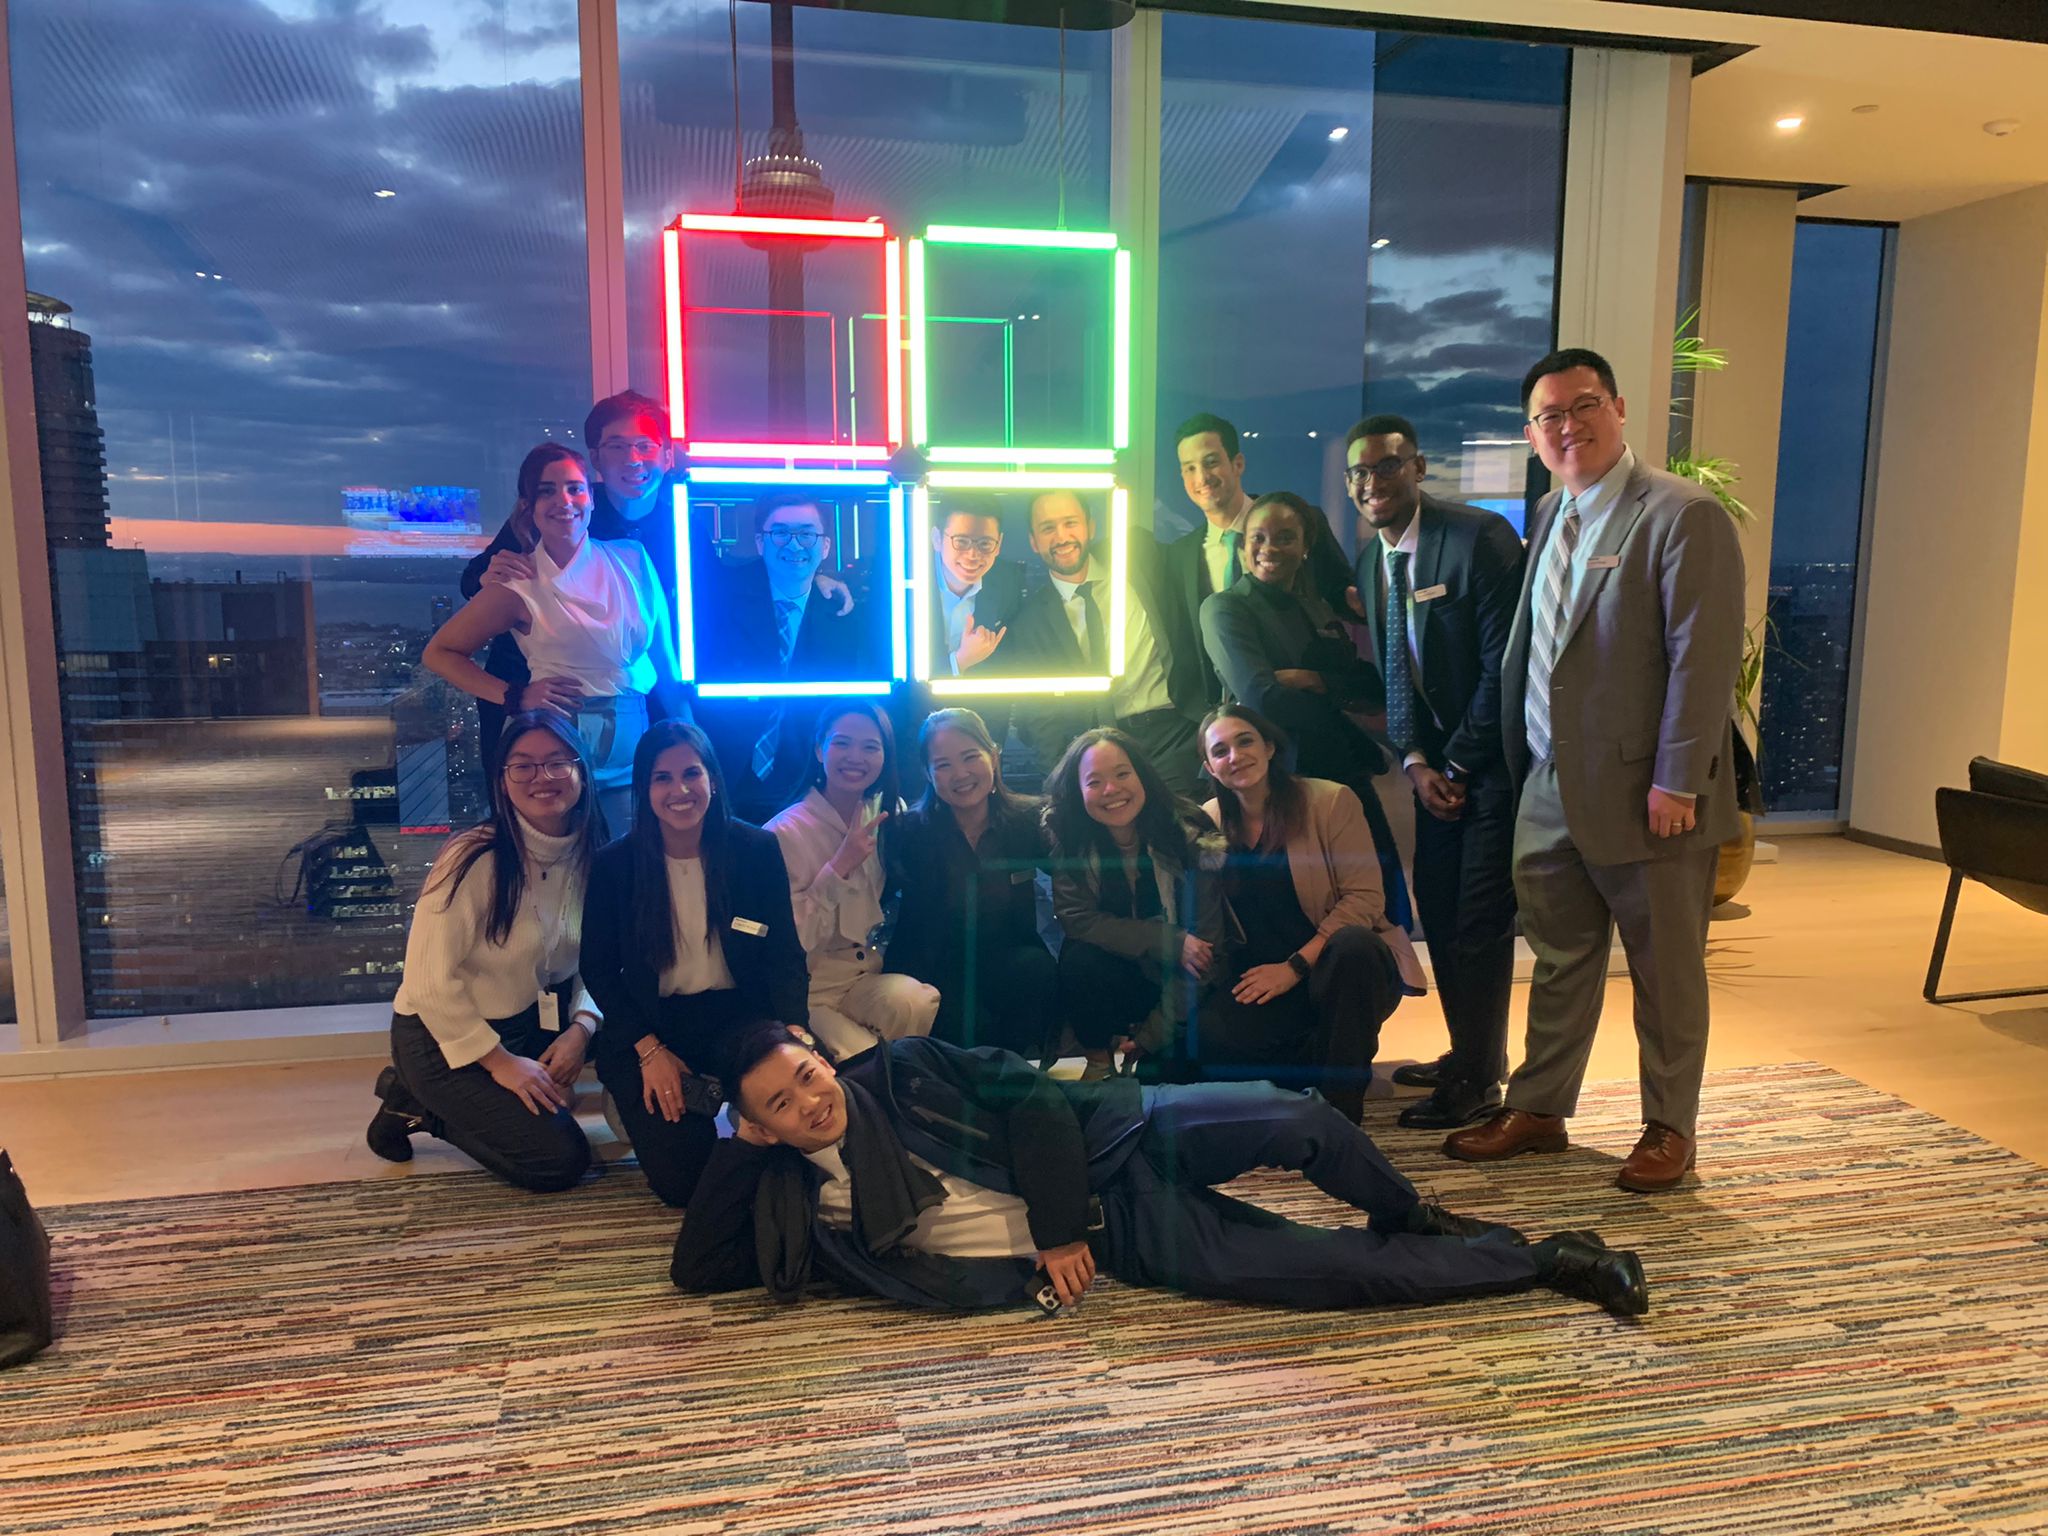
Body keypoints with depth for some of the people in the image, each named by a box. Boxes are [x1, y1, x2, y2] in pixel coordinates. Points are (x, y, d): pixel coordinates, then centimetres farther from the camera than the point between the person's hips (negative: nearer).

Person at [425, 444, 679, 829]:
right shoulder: (519, 587, -5)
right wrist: (514, 697, -9)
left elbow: (666, 652, 10)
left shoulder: (632, 559, 4)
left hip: (635, 749, 3)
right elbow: (437, 654, 3)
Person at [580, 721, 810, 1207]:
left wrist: (793, 1031, -21)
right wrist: (650, 1049, -12)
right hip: (648, 1024, 0)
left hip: (737, 1015, 1)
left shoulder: (757, 850, -4)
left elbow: (785, 955, -3)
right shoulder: (614, 866, -4)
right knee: (680, 1177, -18)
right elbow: (598, 970, 1)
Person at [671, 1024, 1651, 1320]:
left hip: (1112, 1141, 0)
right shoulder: (804, 1209, 5)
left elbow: (1032, 1096, -7)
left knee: (1298, 1122, -26)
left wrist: (1060, 1228, -13)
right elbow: (697, 1271, 5)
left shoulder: (901, 1073, -1)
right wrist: (733, 1146, -4)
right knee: (1300, 1266, -16)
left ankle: (1405, 1216, 9)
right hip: (1117, 1241, 1)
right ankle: (1539, 1262, -1)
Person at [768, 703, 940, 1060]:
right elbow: (791, 939, -14)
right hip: (812, 993, -4)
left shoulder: (885, 816, 6)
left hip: (870, 978, 5)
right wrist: (840, 866, -21)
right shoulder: (785, 832, -12)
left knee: (921, 1003, -28)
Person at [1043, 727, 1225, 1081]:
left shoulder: (1189, 836, -17)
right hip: (1117, 976, 1)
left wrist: (1154, 1033, -17)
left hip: (1177, 986, -1)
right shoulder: (1067, 841, -12)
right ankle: (1099, 1061, -5)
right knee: (1080, 958, -30)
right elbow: (1078, 919, -17)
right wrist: (1171, 942, -25)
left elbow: (1207, 944, -16)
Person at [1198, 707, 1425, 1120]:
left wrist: (1296, 967, -17)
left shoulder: (1330, 801, -6)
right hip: (1263, 978, 2)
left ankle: (1341, 1110, -21)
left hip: (1346, 963, -2)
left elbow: (1365, 897, -11)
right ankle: (1317, 1067, 2)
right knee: (1211, 1038, -29)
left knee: (1352, 945, -38)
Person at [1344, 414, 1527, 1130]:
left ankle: (1478, 1082, 10)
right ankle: (1469, 1054, 28)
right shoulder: (1368, 559, 8)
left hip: (1493, 755, -7)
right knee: (1437, 910, 11)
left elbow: (1504, 662, -17)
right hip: (1435, 762, 7)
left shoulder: (1480, 538, -15)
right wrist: (1415, 761, -3)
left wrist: (1460, 764, -12)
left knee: (1479, 922, -3)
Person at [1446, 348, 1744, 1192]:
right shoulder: (1550, 516, 12)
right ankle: (1538, 1109, 31)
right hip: (1550, 789, 7)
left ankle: (1669, 1128, 26)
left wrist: (1677, 781, -19)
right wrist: (1524, 763, 14)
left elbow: (1704, 656, -16)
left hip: (1643, 795, -6)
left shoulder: (1684, 514, -12)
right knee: (1559, 958, 17)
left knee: (1666, 970, 10)